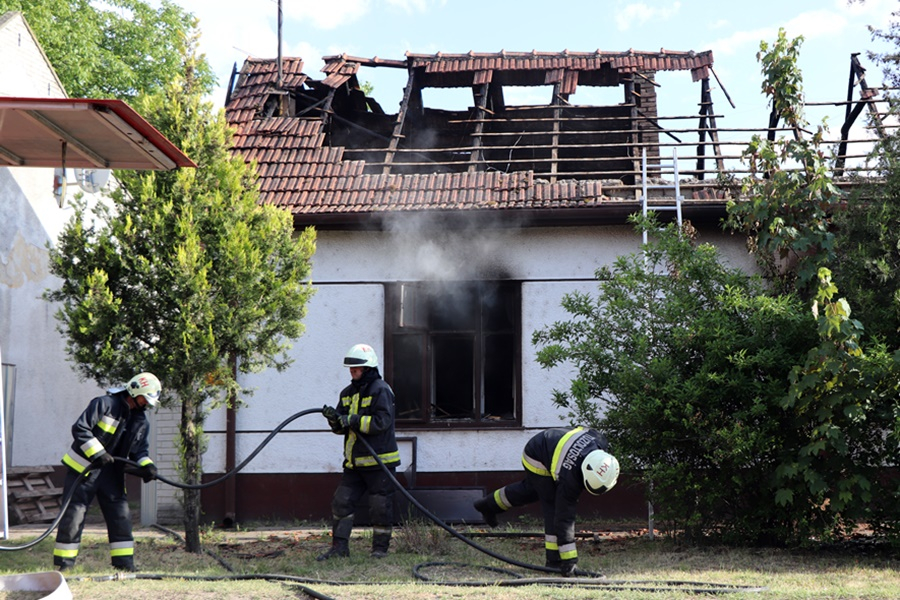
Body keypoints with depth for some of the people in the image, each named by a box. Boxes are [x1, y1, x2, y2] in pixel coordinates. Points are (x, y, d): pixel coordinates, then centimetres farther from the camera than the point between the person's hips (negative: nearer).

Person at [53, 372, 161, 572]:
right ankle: (62, 564, 2)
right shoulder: (105, 404, -14)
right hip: (83, 468, -6)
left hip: (110, 472, 6)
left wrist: (146, 465, -12)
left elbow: (140, 449, 10)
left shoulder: (141, 421, 7)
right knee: (73, 515, -5)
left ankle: (124, 563, 7)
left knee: (120, 515, 2)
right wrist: (97, 453, -26)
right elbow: (79, 429, -19)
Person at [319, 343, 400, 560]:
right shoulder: (348, 393, 15)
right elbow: (341, 427, 15)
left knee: (380, 506, 0)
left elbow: (382, 421, -20)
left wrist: (354, 420, -23)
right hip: (354, 461, 7)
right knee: (341, 502, 2)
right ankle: (339, 547, 6)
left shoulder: (381, 390, -9)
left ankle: (380, 548, 11)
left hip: (379, 460, -7)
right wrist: (334, 419, -7)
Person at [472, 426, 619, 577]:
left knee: (531, 488, 30)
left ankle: (489, 504, 51)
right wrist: (569, 560, -35)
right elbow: (565, 519, -36)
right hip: (537, 461, -8)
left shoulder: (600, 441, -28)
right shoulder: (569, 479, -40)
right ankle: (555, 560, -5)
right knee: (554, 507, -13)